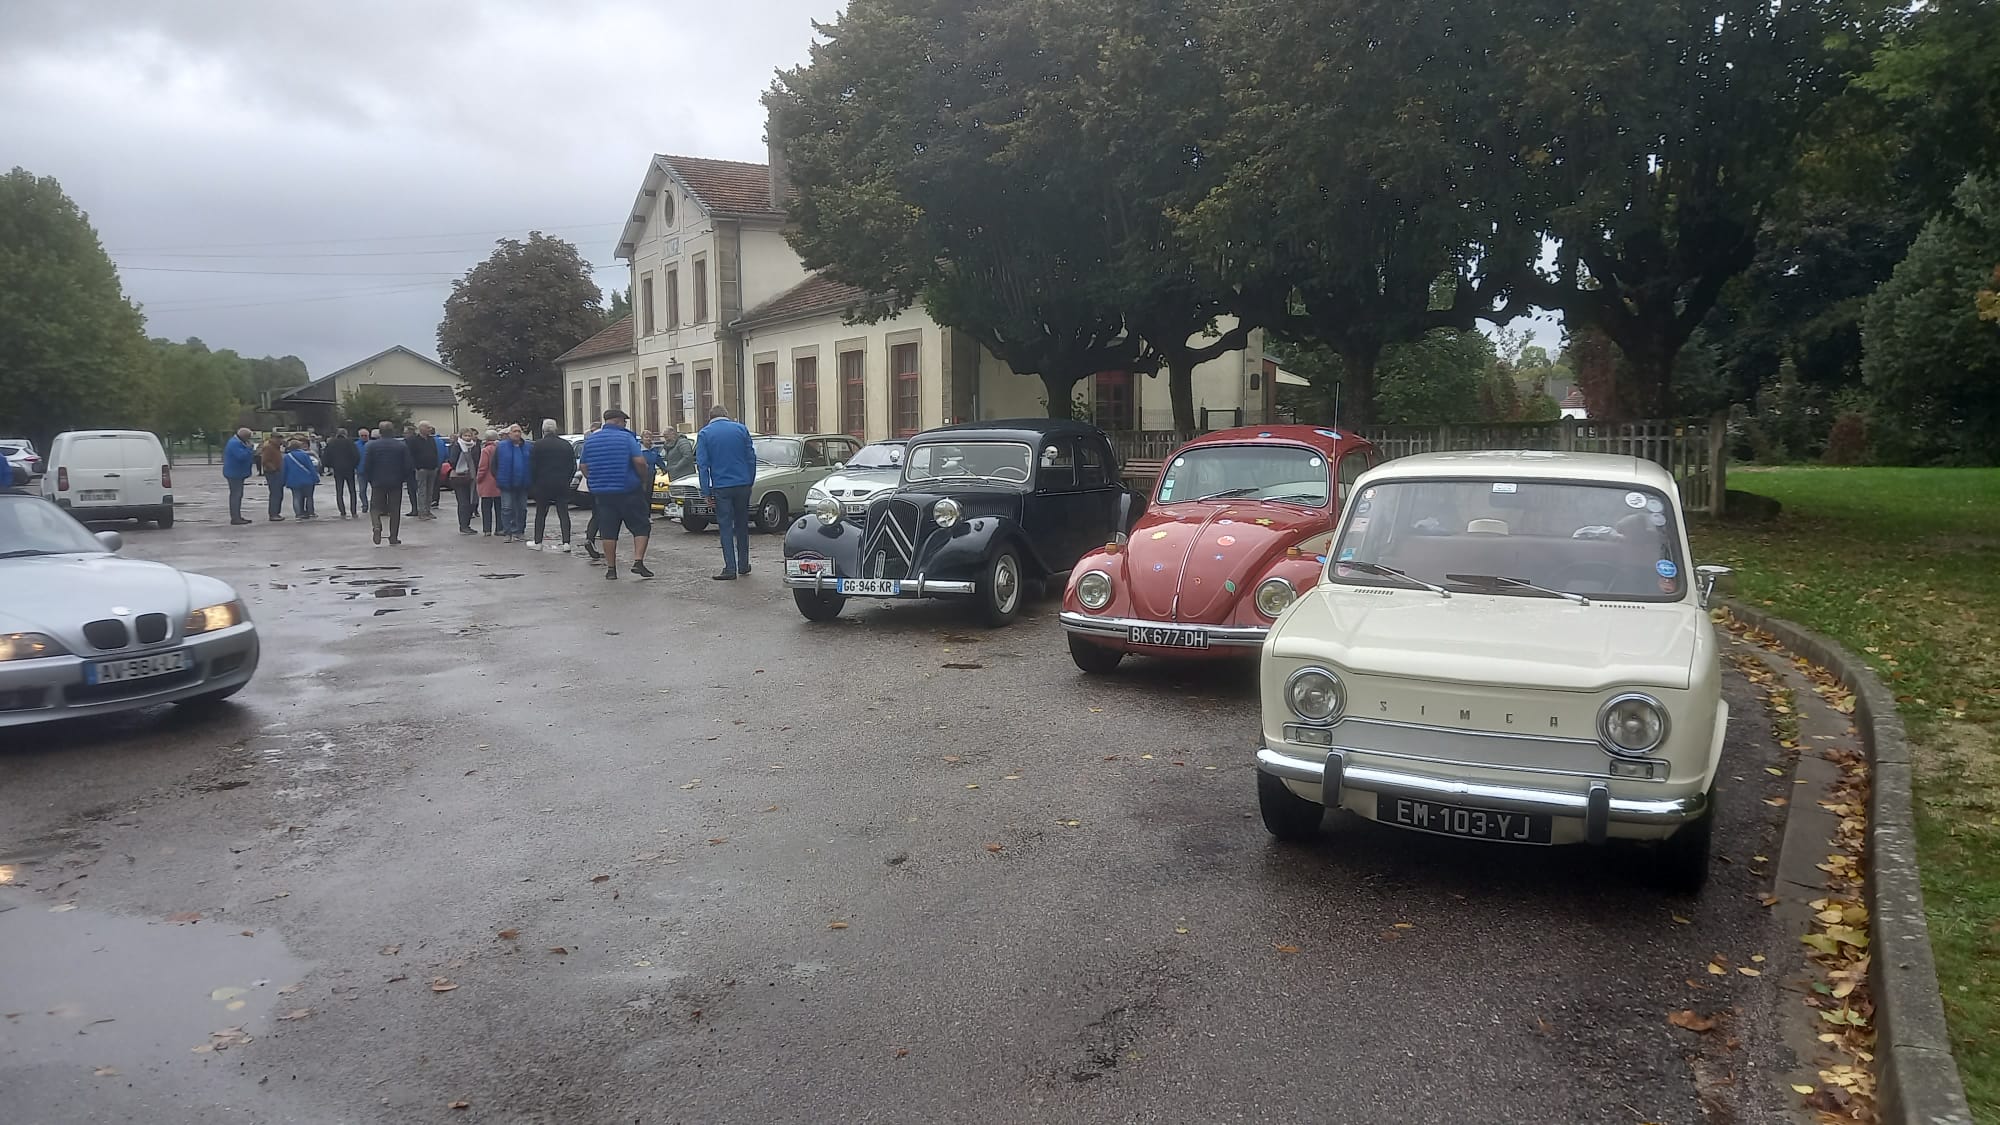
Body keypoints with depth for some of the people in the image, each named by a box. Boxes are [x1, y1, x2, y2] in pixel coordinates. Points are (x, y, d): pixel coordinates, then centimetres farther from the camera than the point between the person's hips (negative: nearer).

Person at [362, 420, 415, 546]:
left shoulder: (372, 446, -5)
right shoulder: (402, 446, -5)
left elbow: (367, 466, -4)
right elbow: (408, 466, -6)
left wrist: (370, 479, 10)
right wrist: (406, 479, 9)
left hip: (378, 482, 0)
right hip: (396, 483, 0)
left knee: (375, 507, 11)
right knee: (395, 510, 7)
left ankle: (377, 527, -17)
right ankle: (394, 538, 7)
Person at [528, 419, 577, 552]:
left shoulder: (538, 444, -6)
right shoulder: (567, 445, 5)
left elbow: (532, 466, -6)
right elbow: (573, 466, 9)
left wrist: (533, 483, 5)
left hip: (543, 484, -2)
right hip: (562, 485, 2)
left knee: (541, 513, 8)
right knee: (563, 513, 3)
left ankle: (537, 542, 12)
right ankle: (566, 542, -5)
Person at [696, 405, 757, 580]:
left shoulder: (704, 434, -1)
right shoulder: (740, 429, 4)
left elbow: (702, 464, -4)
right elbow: (751, 458, 5)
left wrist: (706, 491, -2)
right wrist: (750, 482, 12)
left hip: (721, 487, -2)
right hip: (742, 485, 2)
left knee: (725, 527, 2)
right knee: (742, 525, 15)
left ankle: (730, 569, -3)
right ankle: (743, 565, 21)